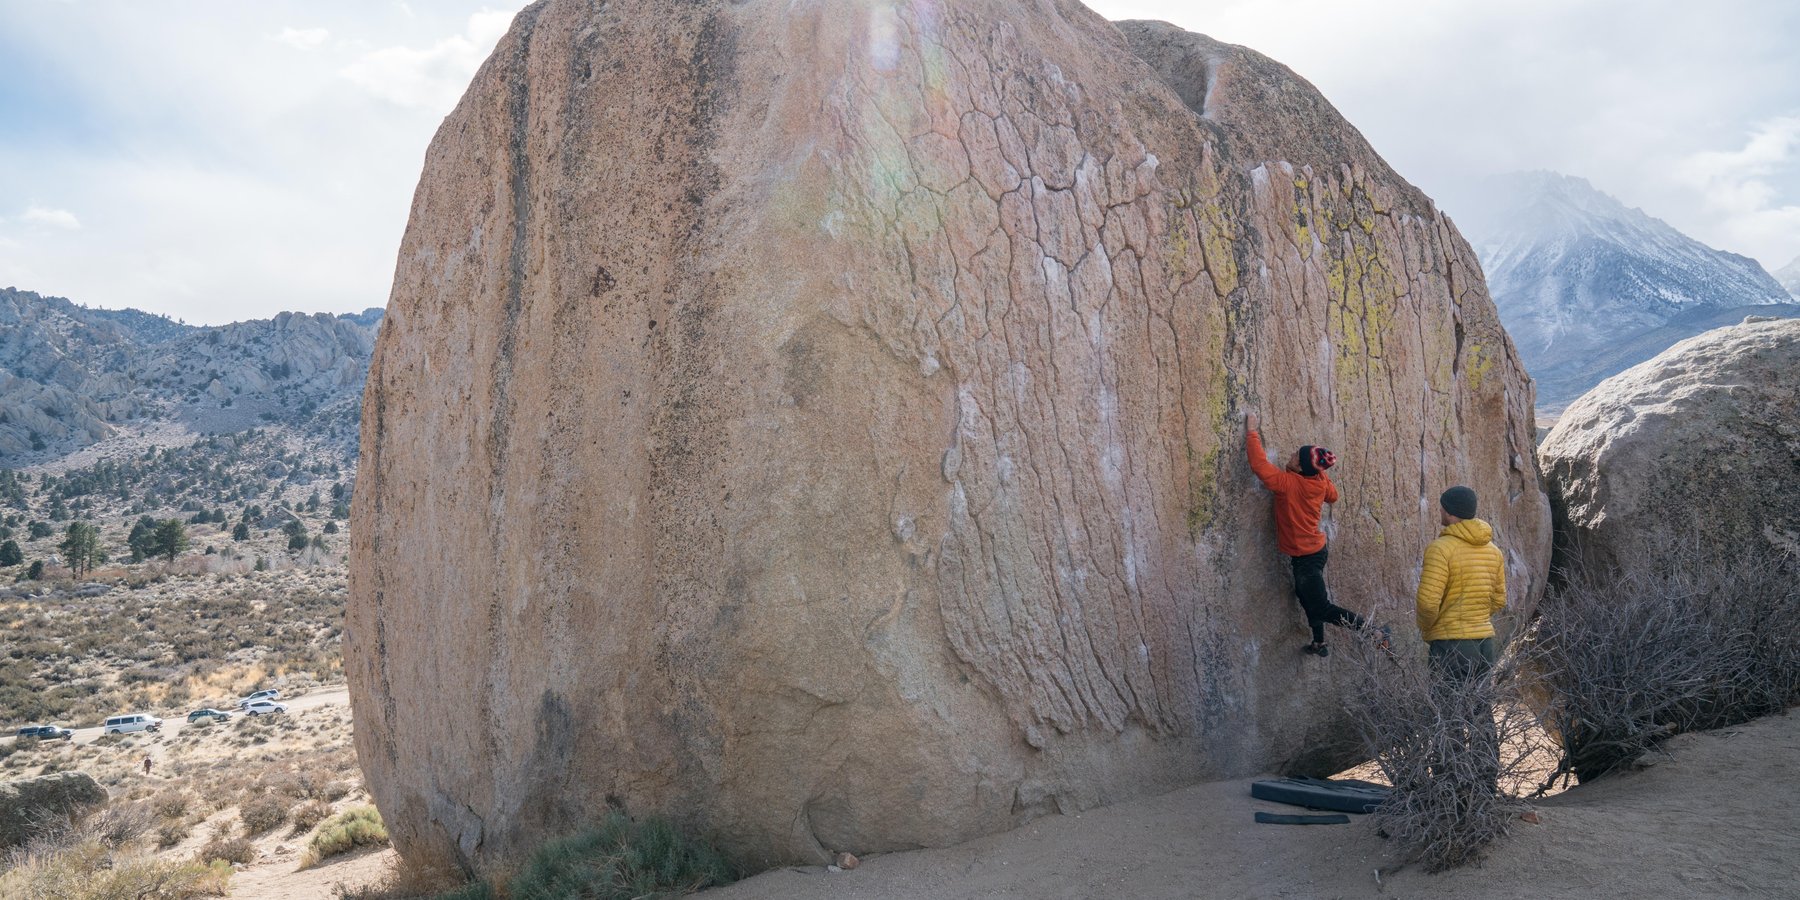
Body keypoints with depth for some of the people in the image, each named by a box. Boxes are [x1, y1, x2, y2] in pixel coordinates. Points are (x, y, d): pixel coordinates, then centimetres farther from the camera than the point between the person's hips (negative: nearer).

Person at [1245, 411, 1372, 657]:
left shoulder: (1288, 483, -28)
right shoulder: (1321, 481, -7)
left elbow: (1259, 464, -31)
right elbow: (1333, 496, 15)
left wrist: (1251, 431, -22)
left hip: (1305, 557, -9)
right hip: (1317, 550, 9)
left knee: (1322, 607, -2)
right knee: (1307, 596, 25)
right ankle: (1319, 644, 37)